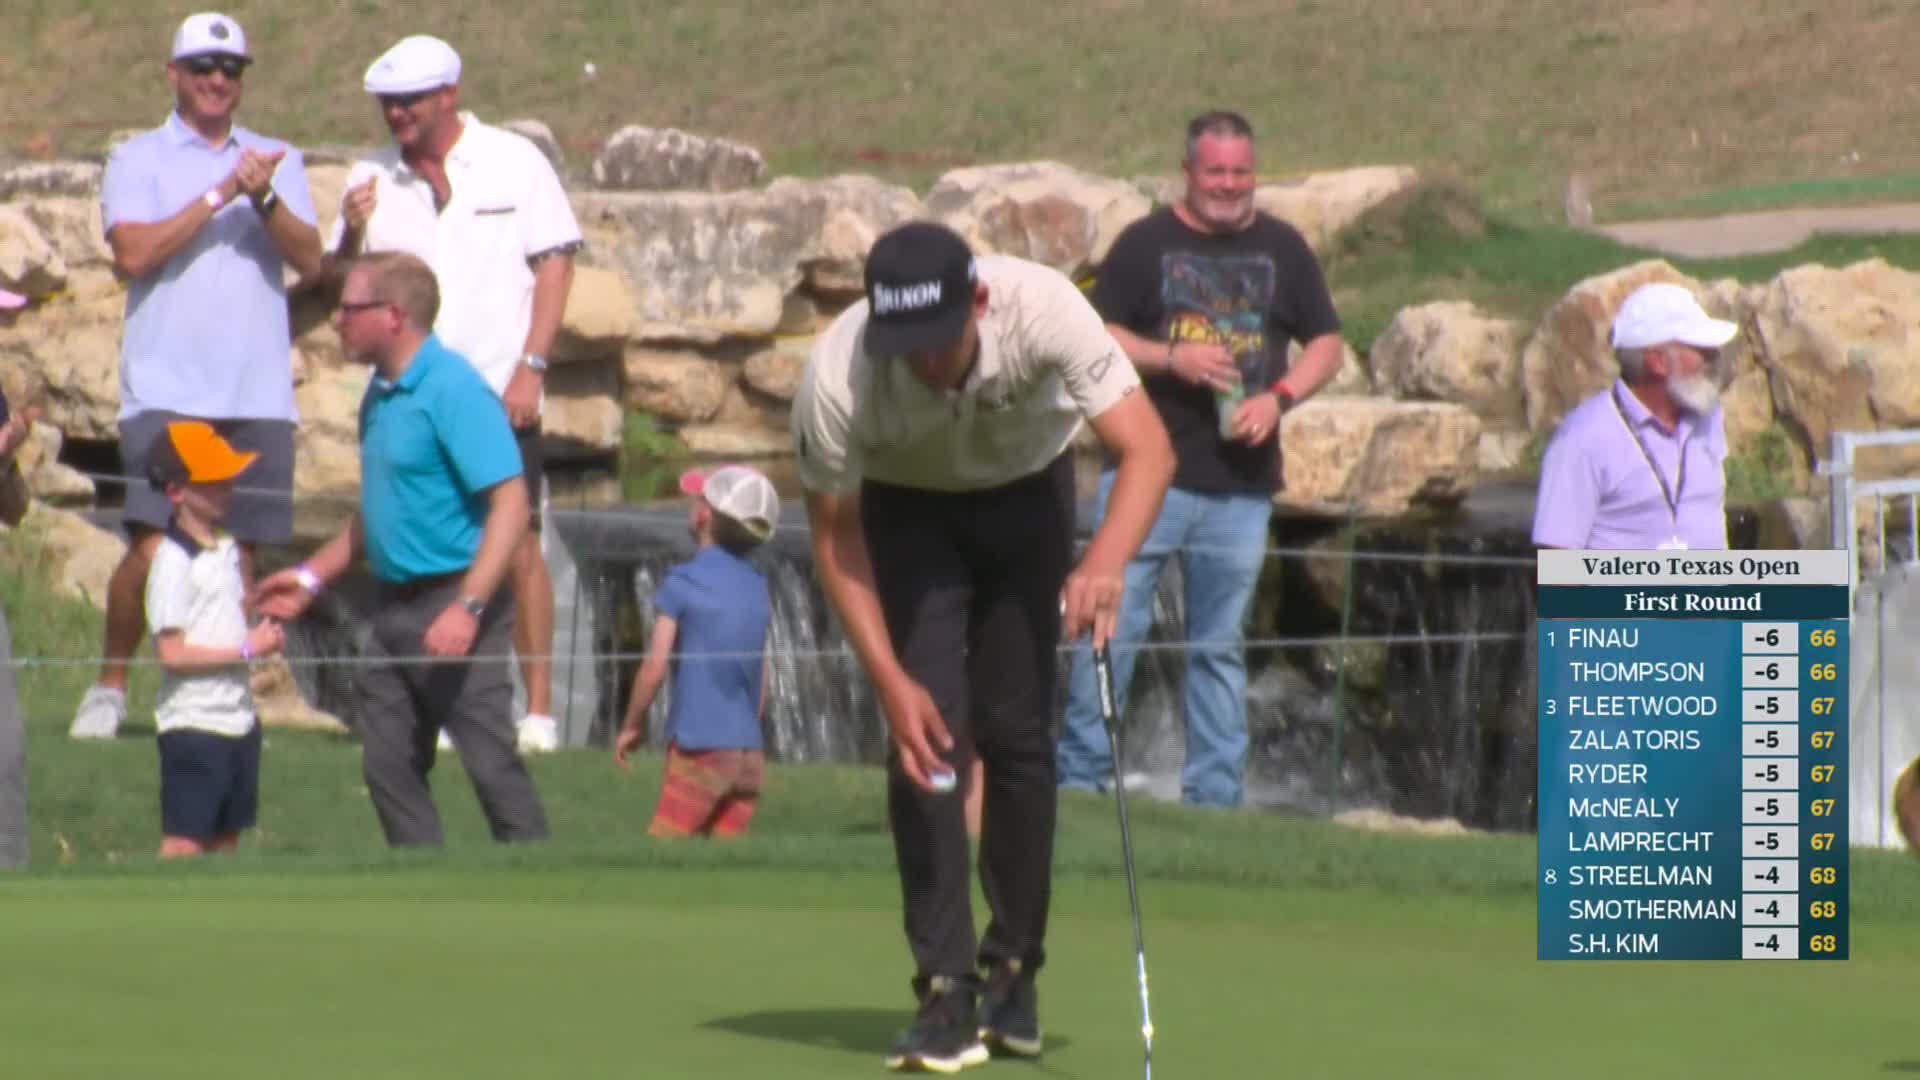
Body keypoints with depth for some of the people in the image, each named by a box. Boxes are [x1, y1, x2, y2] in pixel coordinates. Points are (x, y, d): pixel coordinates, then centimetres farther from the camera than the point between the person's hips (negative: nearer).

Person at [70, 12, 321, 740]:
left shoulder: (277, 162, 15)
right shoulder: (137, 160, 6)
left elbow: (309, 261, 3)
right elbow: (133, 253, -9)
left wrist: (264, 198, -13)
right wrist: (218, 197, -13)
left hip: (258, 396, 3)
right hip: (165, 390, -3)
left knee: (240, 550, 0)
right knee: (153, 549, -11)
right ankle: (110, 685, 3)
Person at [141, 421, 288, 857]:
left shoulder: (227, 550, 11)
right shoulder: (173, 560, -15)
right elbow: (172, 652, -20)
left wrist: (263, 635, 3)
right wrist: (246, 649, -17)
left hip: (238, 718, 8)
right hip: (193, 722, -8)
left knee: (226, 838, 12)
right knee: (184, 842, -10)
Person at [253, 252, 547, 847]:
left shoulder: (453, 390, -16)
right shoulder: (381, 394, 13)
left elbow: (510, 504, -22)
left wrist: (467, 608, -28)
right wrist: (312, 576, 23)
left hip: (454, 601, -10)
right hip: (397, 607, 10)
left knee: (491, 762, -8)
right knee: (389, 765, 9)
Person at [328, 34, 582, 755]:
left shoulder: (514, 163, 1)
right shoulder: (372, 179, 9)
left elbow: (554, 264, 0)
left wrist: (530, 367, -9)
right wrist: (352, 236, -11)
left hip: (498, 394, -3)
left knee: (514, 544, -6)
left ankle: (538, 708, -2)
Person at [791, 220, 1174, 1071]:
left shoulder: (1041, 308, -36)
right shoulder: (836, 379, -34)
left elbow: (1146, 448, -37)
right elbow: (835, 532, -21)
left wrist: (1105, 562, -54)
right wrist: (890, 681, -28)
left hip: (1026, 488, 1)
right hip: (907, 507, -1)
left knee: (1018, 735, -3)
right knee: (927, 738, -14)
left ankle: (1015, 968, 13)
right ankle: (945, 992, -11)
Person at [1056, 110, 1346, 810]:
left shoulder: (1282, 249, 10)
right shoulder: (1145, 243, 3)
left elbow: (1326, 345, 12)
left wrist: (1280, 396, -7)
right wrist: (1171, 358, -15)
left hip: (1240, 483, 2)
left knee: (1220, 645, 8)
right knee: (1112, 626, -6)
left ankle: (1215, 792, 12)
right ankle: (1081, 774, 1)